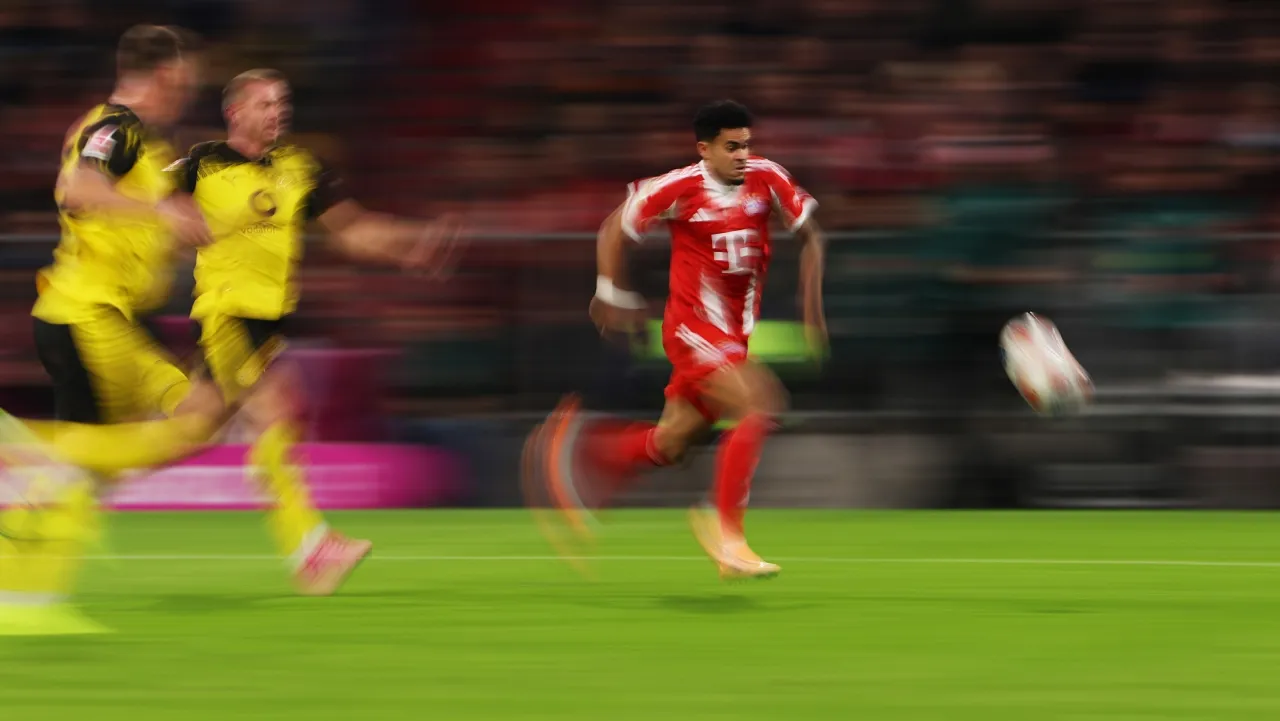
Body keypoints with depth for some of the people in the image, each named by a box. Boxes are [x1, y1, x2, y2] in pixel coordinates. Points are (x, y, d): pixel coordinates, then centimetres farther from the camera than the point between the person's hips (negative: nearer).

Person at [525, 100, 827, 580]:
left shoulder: (767, 179, -2)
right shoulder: (679, 188, -13)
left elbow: (809, 236, 10)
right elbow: (616, 230, 1)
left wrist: (812, 312, 6)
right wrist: (613, 295, 4)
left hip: (736, 332, 6)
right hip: (693, 323, -6)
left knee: (671, 442, 7)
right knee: (757, 410, -22)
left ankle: (574, 445, 28)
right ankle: (724, 531, -14)